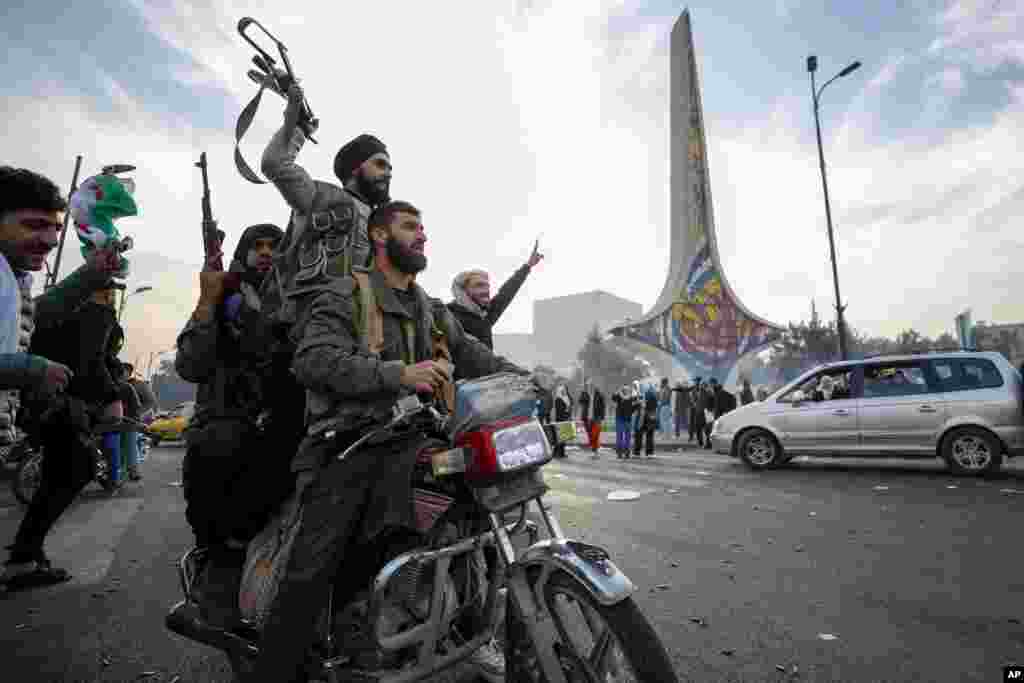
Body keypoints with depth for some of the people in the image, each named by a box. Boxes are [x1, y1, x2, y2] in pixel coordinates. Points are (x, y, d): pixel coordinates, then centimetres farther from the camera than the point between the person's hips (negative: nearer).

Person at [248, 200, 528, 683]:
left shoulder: (430, 311, 21)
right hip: (351, 445, -6)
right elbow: (314, 361, -17)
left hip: (410, 445, 6)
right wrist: (398, 374, -28)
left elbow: (470, 353, 17)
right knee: (311, 572, -12)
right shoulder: (343, 296, -2)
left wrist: (522, 377, 3)